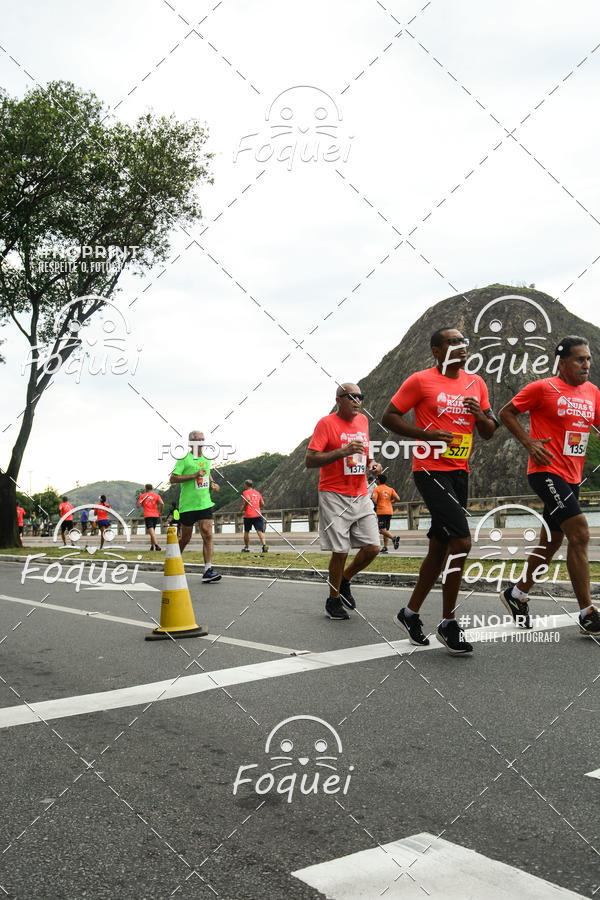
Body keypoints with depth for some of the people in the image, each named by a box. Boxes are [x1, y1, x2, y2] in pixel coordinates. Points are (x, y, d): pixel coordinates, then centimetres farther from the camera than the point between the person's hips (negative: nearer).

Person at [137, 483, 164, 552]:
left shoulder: (142, 496, 7)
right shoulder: (156, 495, 9)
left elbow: (138, 505, 3)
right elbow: (162, 503, -7)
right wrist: (160, 511, 6)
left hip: (147, 516, -3)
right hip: (155, 515, 3)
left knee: (151, 531, -14)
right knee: (152, 531, 19)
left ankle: (156, 545, -31)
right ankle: (152, 546, 20)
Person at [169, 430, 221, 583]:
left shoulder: (206, 459, 13)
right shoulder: (184, 459, -6)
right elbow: (172, 479, -15)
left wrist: (212, 483, 12)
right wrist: (194, 475, -21)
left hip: (205, 503, 4)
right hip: (187, 505, -4)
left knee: (208, 535, -9)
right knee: (185, 539, 6)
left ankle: (208, 571, -11)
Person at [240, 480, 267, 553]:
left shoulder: (245, 492, 2)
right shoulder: (257, 493, 17)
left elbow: (248, 499, -19)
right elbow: (262, 504, 16)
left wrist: (243, 508, -5)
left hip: (248, 515, -3)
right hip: (258, 514, 3)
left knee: (246, 532, 15)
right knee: (260, 531, -8)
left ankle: (246, 547, 24)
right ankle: (264, 545, -29)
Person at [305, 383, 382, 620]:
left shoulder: (363, 420, 12)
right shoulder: (326, 423, -8)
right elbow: (309, 460, -14)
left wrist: (371, 463, 5)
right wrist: (344, 451, -23)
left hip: (361, 496, 6)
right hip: (334, 496, -6)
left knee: (372, 547, -1)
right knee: (340, 551, -5)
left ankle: (344, 581, 25)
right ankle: (333, 600, 16)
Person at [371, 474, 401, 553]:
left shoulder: (377, 489, -3)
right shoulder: (390, 489, 11)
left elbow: (374, 500, -15)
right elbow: (397, 498, 2)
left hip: (381, 511, -6)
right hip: (389, 511, 6)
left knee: (382, 530, -7)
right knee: (386, 529, 10)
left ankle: (394, 538, -31)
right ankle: (385, 548, 5)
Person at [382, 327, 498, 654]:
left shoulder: (476, 383, 12)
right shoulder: (421, 380, -6)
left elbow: (489, 432, 17)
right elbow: (389, 417, -5)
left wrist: (480, 415, -6)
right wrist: (427, 434, -16)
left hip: (459, 473, 7)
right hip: (430, 471, -7)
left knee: (440, 547, 10)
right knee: (461, 541, -16)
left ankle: (410, 613, 25)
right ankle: (448, 624, -3)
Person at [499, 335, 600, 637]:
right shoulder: (543, 388, -7)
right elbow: (506, 412, -1)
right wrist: (529, 442, -11)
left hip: (572, 476, 8)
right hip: (547, 471, -8)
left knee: (551, 541, 14)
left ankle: (517, 594, 32)